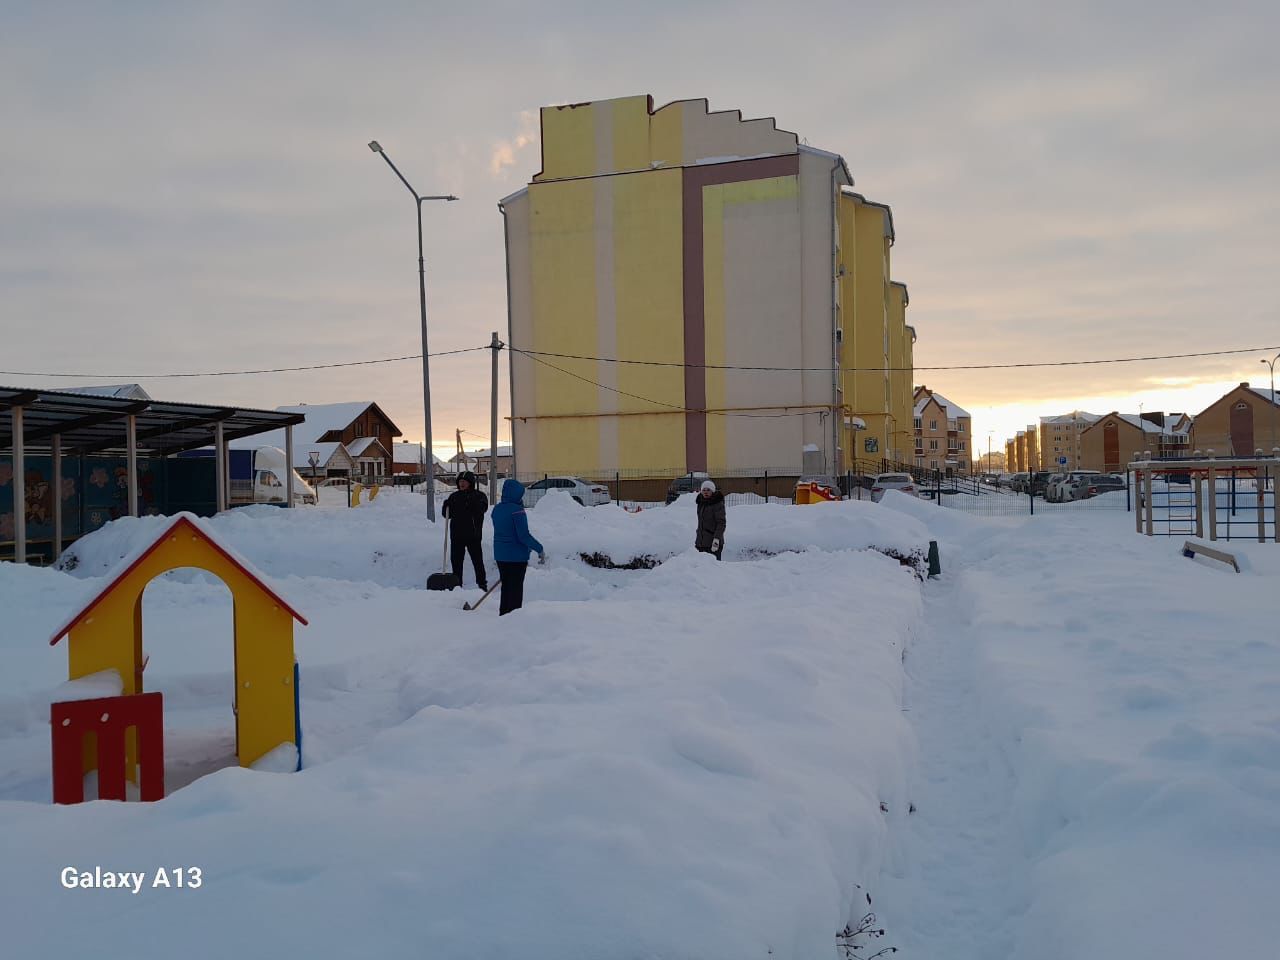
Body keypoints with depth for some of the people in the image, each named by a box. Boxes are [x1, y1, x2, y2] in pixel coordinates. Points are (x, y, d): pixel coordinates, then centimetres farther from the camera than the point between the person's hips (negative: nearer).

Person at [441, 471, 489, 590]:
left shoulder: (479, 495, 0)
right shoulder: (454, 496, 10)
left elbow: (483, 508, -18)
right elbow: (446, 514, 9)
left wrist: (472, 503, -32)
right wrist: (446, 506, -11)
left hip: (473, 535, -4)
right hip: (457, 535, 4)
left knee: (477, 560, 1)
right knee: (456, 560, 7)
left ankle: (482, 584, 9)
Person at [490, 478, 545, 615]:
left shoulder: (497, 509, 6)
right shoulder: (517, 510, -20)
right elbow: (524, 536, -21)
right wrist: (540, 549, -13)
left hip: (500, 555, 7)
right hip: (516, 556, -7)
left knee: (506, 585, 19)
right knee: (516, 588, 3)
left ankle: (503, 615, 27)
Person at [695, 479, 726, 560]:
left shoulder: (718, 504, -11)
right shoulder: (701, 502, 12)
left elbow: (721, 523, -15)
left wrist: (716, 539, -24)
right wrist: (697, 539, 23)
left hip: (713, 543, -7)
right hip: (701, 541, 7)